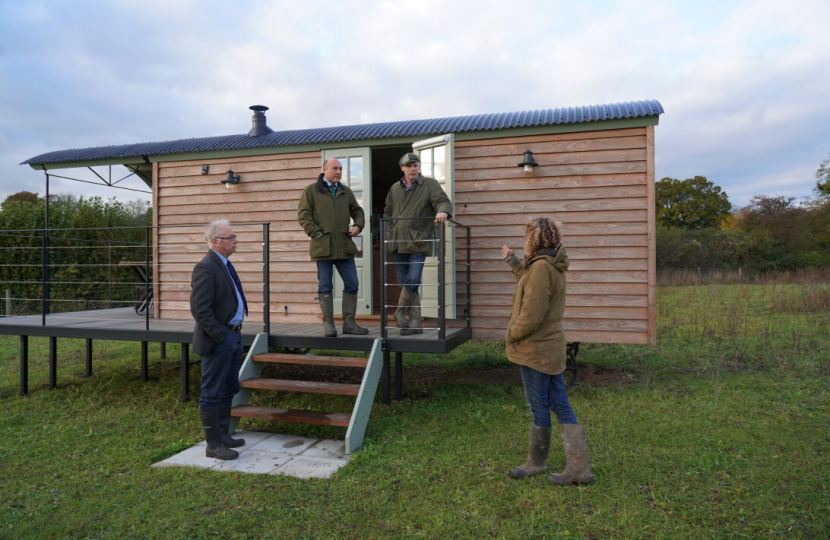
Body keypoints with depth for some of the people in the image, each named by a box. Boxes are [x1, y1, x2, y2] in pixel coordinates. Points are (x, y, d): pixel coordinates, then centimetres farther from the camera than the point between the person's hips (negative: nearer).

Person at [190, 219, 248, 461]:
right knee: (212, 394, 2)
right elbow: (200, 309, -22)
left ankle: (223, 435, 32)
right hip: (218, 340, -10)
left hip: (233, 336, 10)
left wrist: (235, 332, 14)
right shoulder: (206, 267, -17)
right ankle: (213, 445, 12)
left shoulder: (225, 264, 14)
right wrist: (220, 336, -19)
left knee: (229, 390, 19)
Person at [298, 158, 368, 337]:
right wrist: (316, 233, -10)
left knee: (351, 284, 3)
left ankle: (349, 322, 12)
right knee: (325, 286, 1)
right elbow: (303, 214, -2)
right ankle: (328, 324, 8)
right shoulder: (311, 190, 4)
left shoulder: (346, 191, 17)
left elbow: (357, 211, 24)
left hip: (344, 246, 4)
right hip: (323, 246, -4)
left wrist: (358, 225, 4)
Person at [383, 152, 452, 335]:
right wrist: (390, 232, 14)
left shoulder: (430, 184, 3)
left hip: (418, 243, -5)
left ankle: (400, 312, 9)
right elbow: (388, 212, 27)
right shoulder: (395, 188, 17)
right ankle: (415, 323, 12)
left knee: (412, 281, -14)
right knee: (404, 283, 5)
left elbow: (443, 201, -9)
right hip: (398, 244, 5)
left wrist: (442, 211, -32)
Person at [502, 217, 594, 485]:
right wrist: (512, 262, 40)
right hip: (551, 348, 10)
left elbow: (532, 314, -24)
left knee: (539, 408, 6)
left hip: (536, 349, -10)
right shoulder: (553, 266, 11)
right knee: (560, 405, 11)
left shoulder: (541, 268, -21)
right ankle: (578, 468, 13)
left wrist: (512, 334, -9)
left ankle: (536, 462, 23)